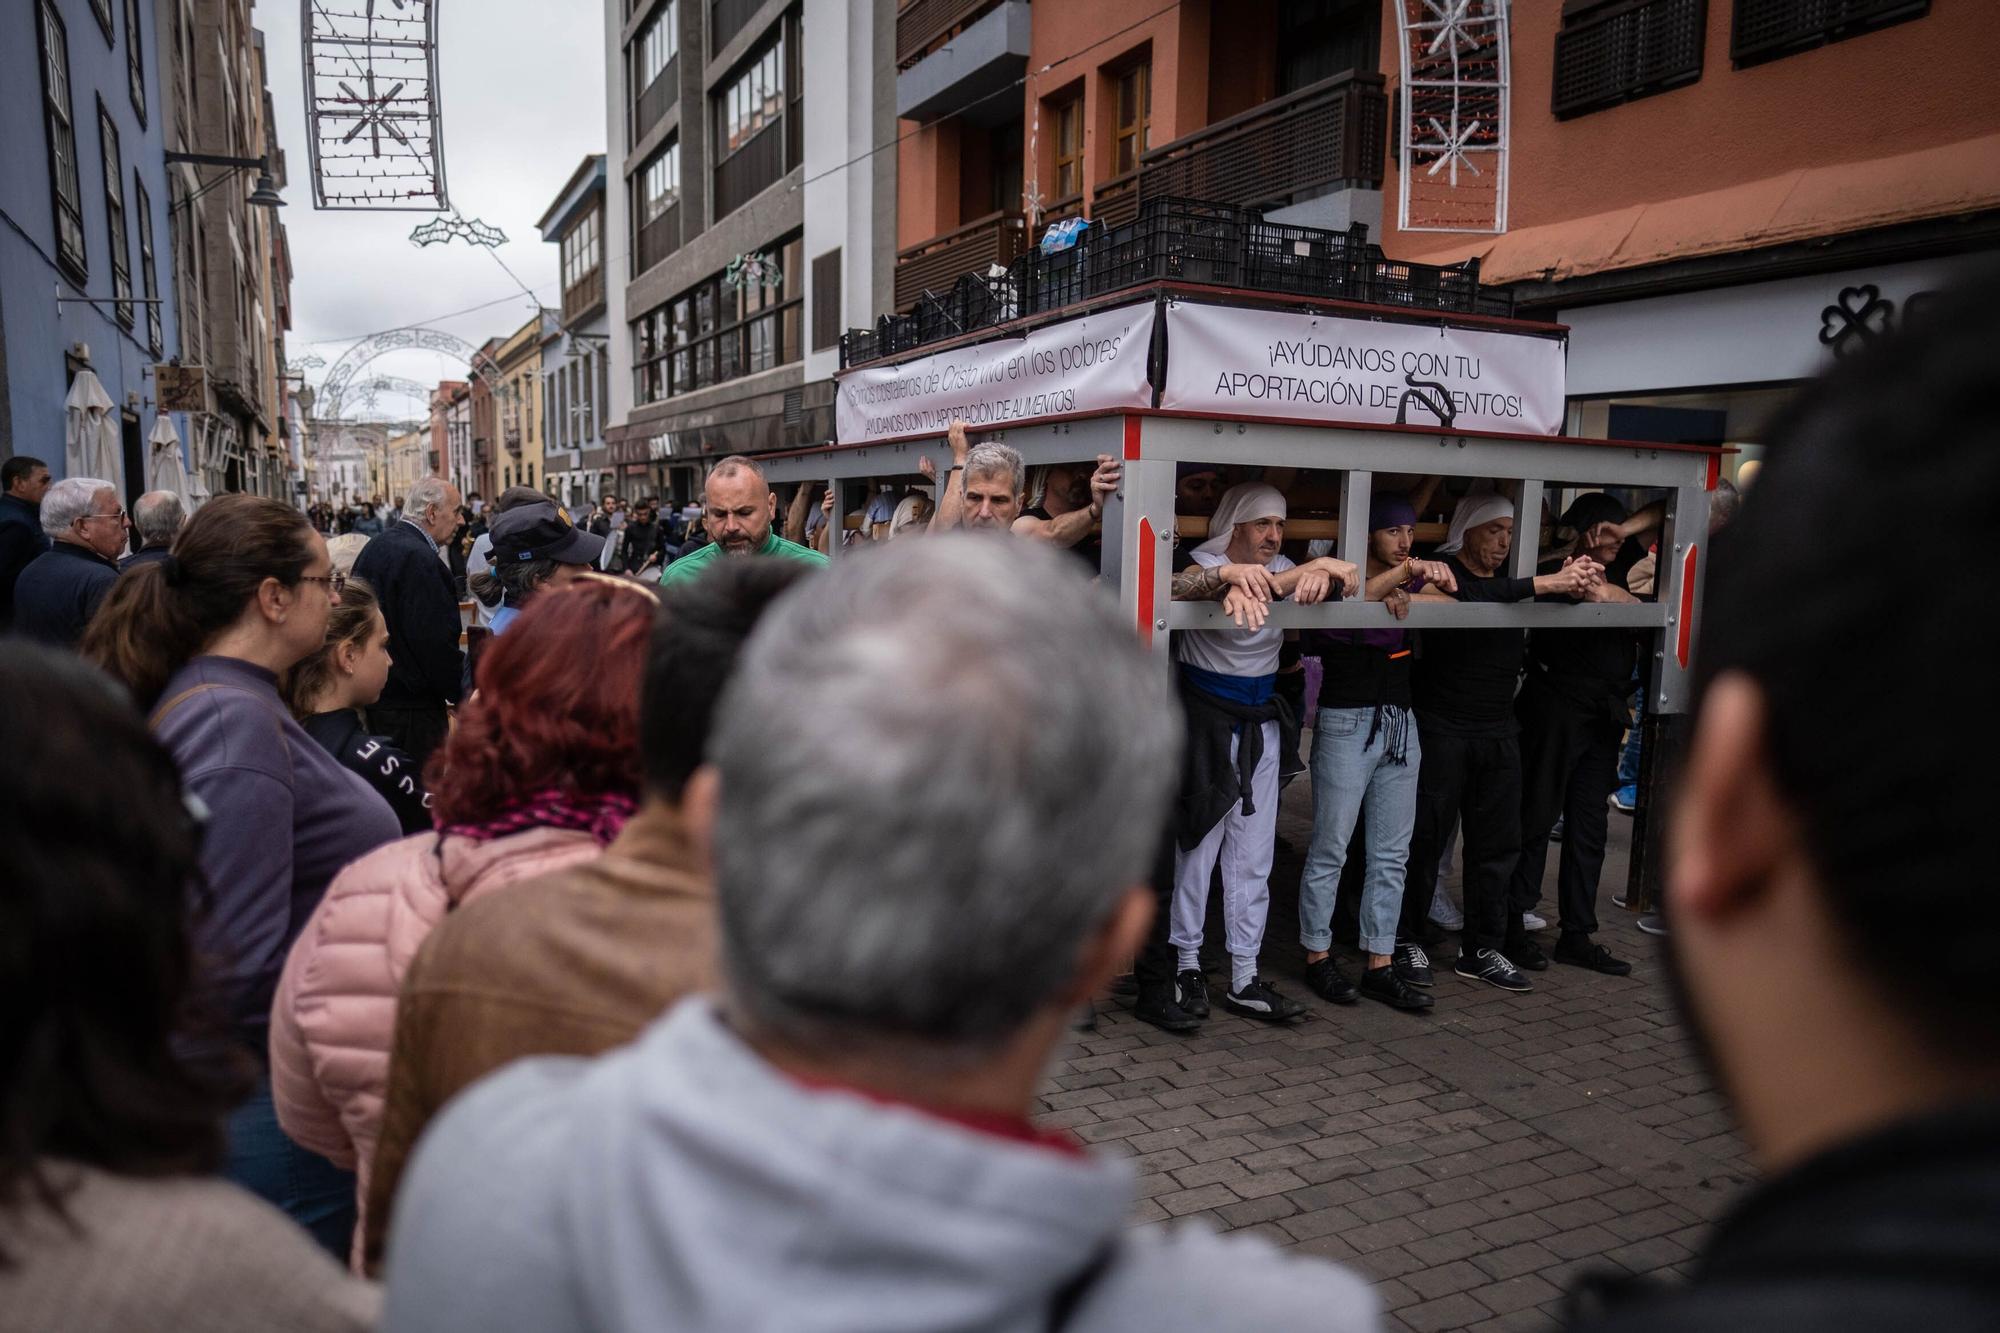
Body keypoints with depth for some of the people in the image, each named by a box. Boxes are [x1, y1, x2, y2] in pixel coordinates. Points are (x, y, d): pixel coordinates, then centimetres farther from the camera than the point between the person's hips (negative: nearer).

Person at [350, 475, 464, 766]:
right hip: (411, 704, -10)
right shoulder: (421, 559, -20)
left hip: (373, 692, 10)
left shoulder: (374, 546, 10)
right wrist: (459, 694, -9)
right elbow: (437, 641, -22)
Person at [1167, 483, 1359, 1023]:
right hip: (1205, 720, -5)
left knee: (1253, 856, 7)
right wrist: (1228, 576, -49)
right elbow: (1172, 589, -32)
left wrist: (1321, 570, -26)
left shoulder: (1283, 569, 5)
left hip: (1262, 724, 6)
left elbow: (1342, 582, -5)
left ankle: (1244, 978, 14)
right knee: (1197, 846, 2)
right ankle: (1187, 963, 18)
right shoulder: (1206, 565, -10)